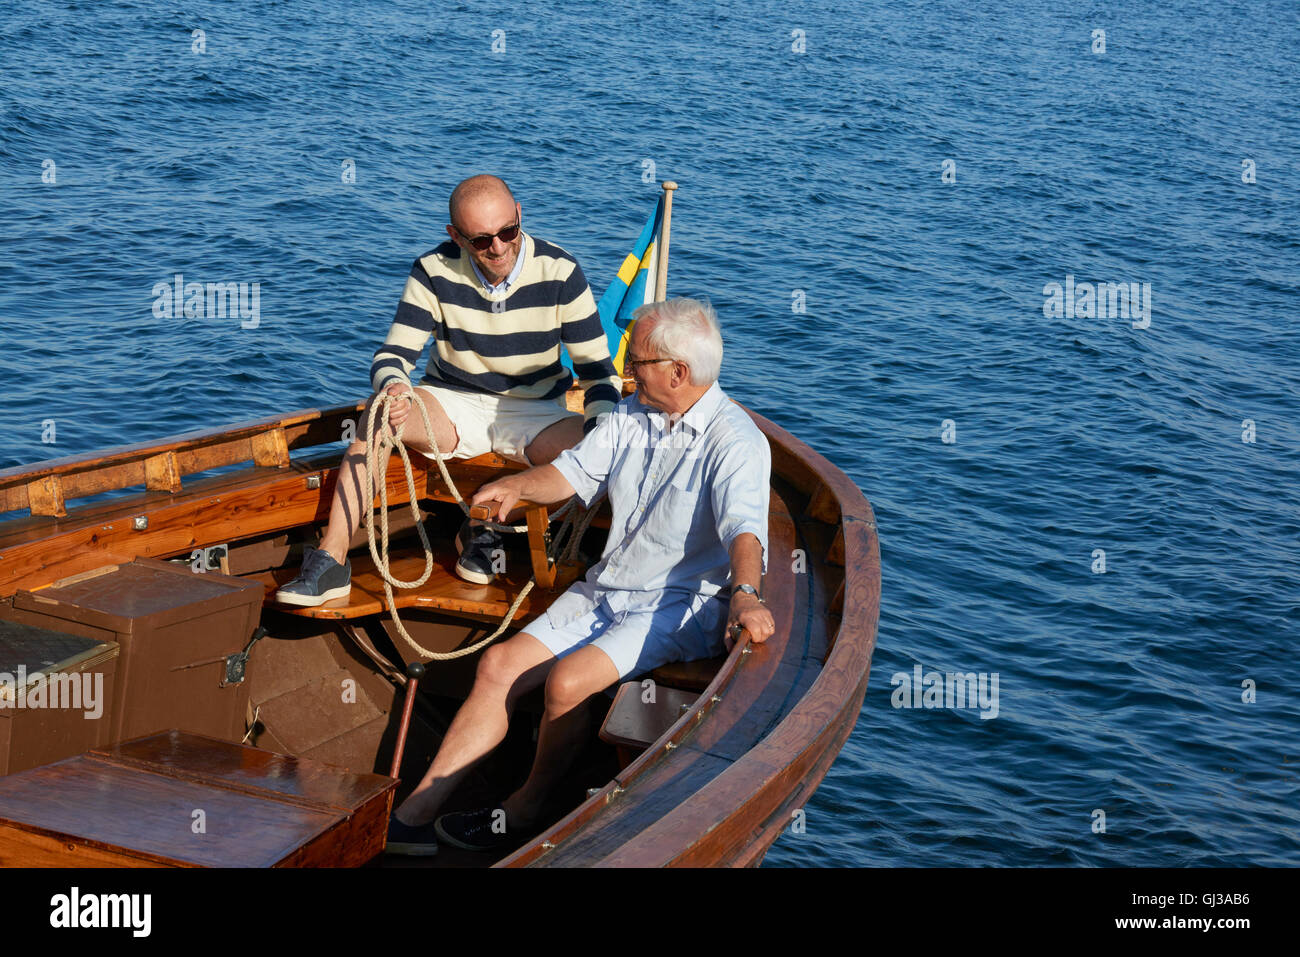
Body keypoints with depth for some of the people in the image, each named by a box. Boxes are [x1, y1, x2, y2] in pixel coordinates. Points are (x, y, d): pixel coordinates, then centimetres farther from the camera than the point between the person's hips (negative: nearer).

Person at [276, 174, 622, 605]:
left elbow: (598, 369, -8)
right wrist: (392, 387, -37)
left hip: (533, 414, 0)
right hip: (452, 405, 0)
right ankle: (331, 562, -29)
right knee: (381, 410, -29)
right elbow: (393, 355, -11)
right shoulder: (435, 271, -10)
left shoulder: (559, 272, -11)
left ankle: (484, 528, -9)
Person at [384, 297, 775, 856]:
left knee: (567, 681, -26)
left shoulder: (735, 443, -17)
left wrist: (745, 592, -50)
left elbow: (744, 526, -31)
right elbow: (575, 472, 16)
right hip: (604, 593, 8)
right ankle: (414, 814, -3)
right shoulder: (631, 415, 8)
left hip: (681, 606, -7)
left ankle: (526, 808, 0)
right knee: (498, 666, -7)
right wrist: (520, 486, -3)